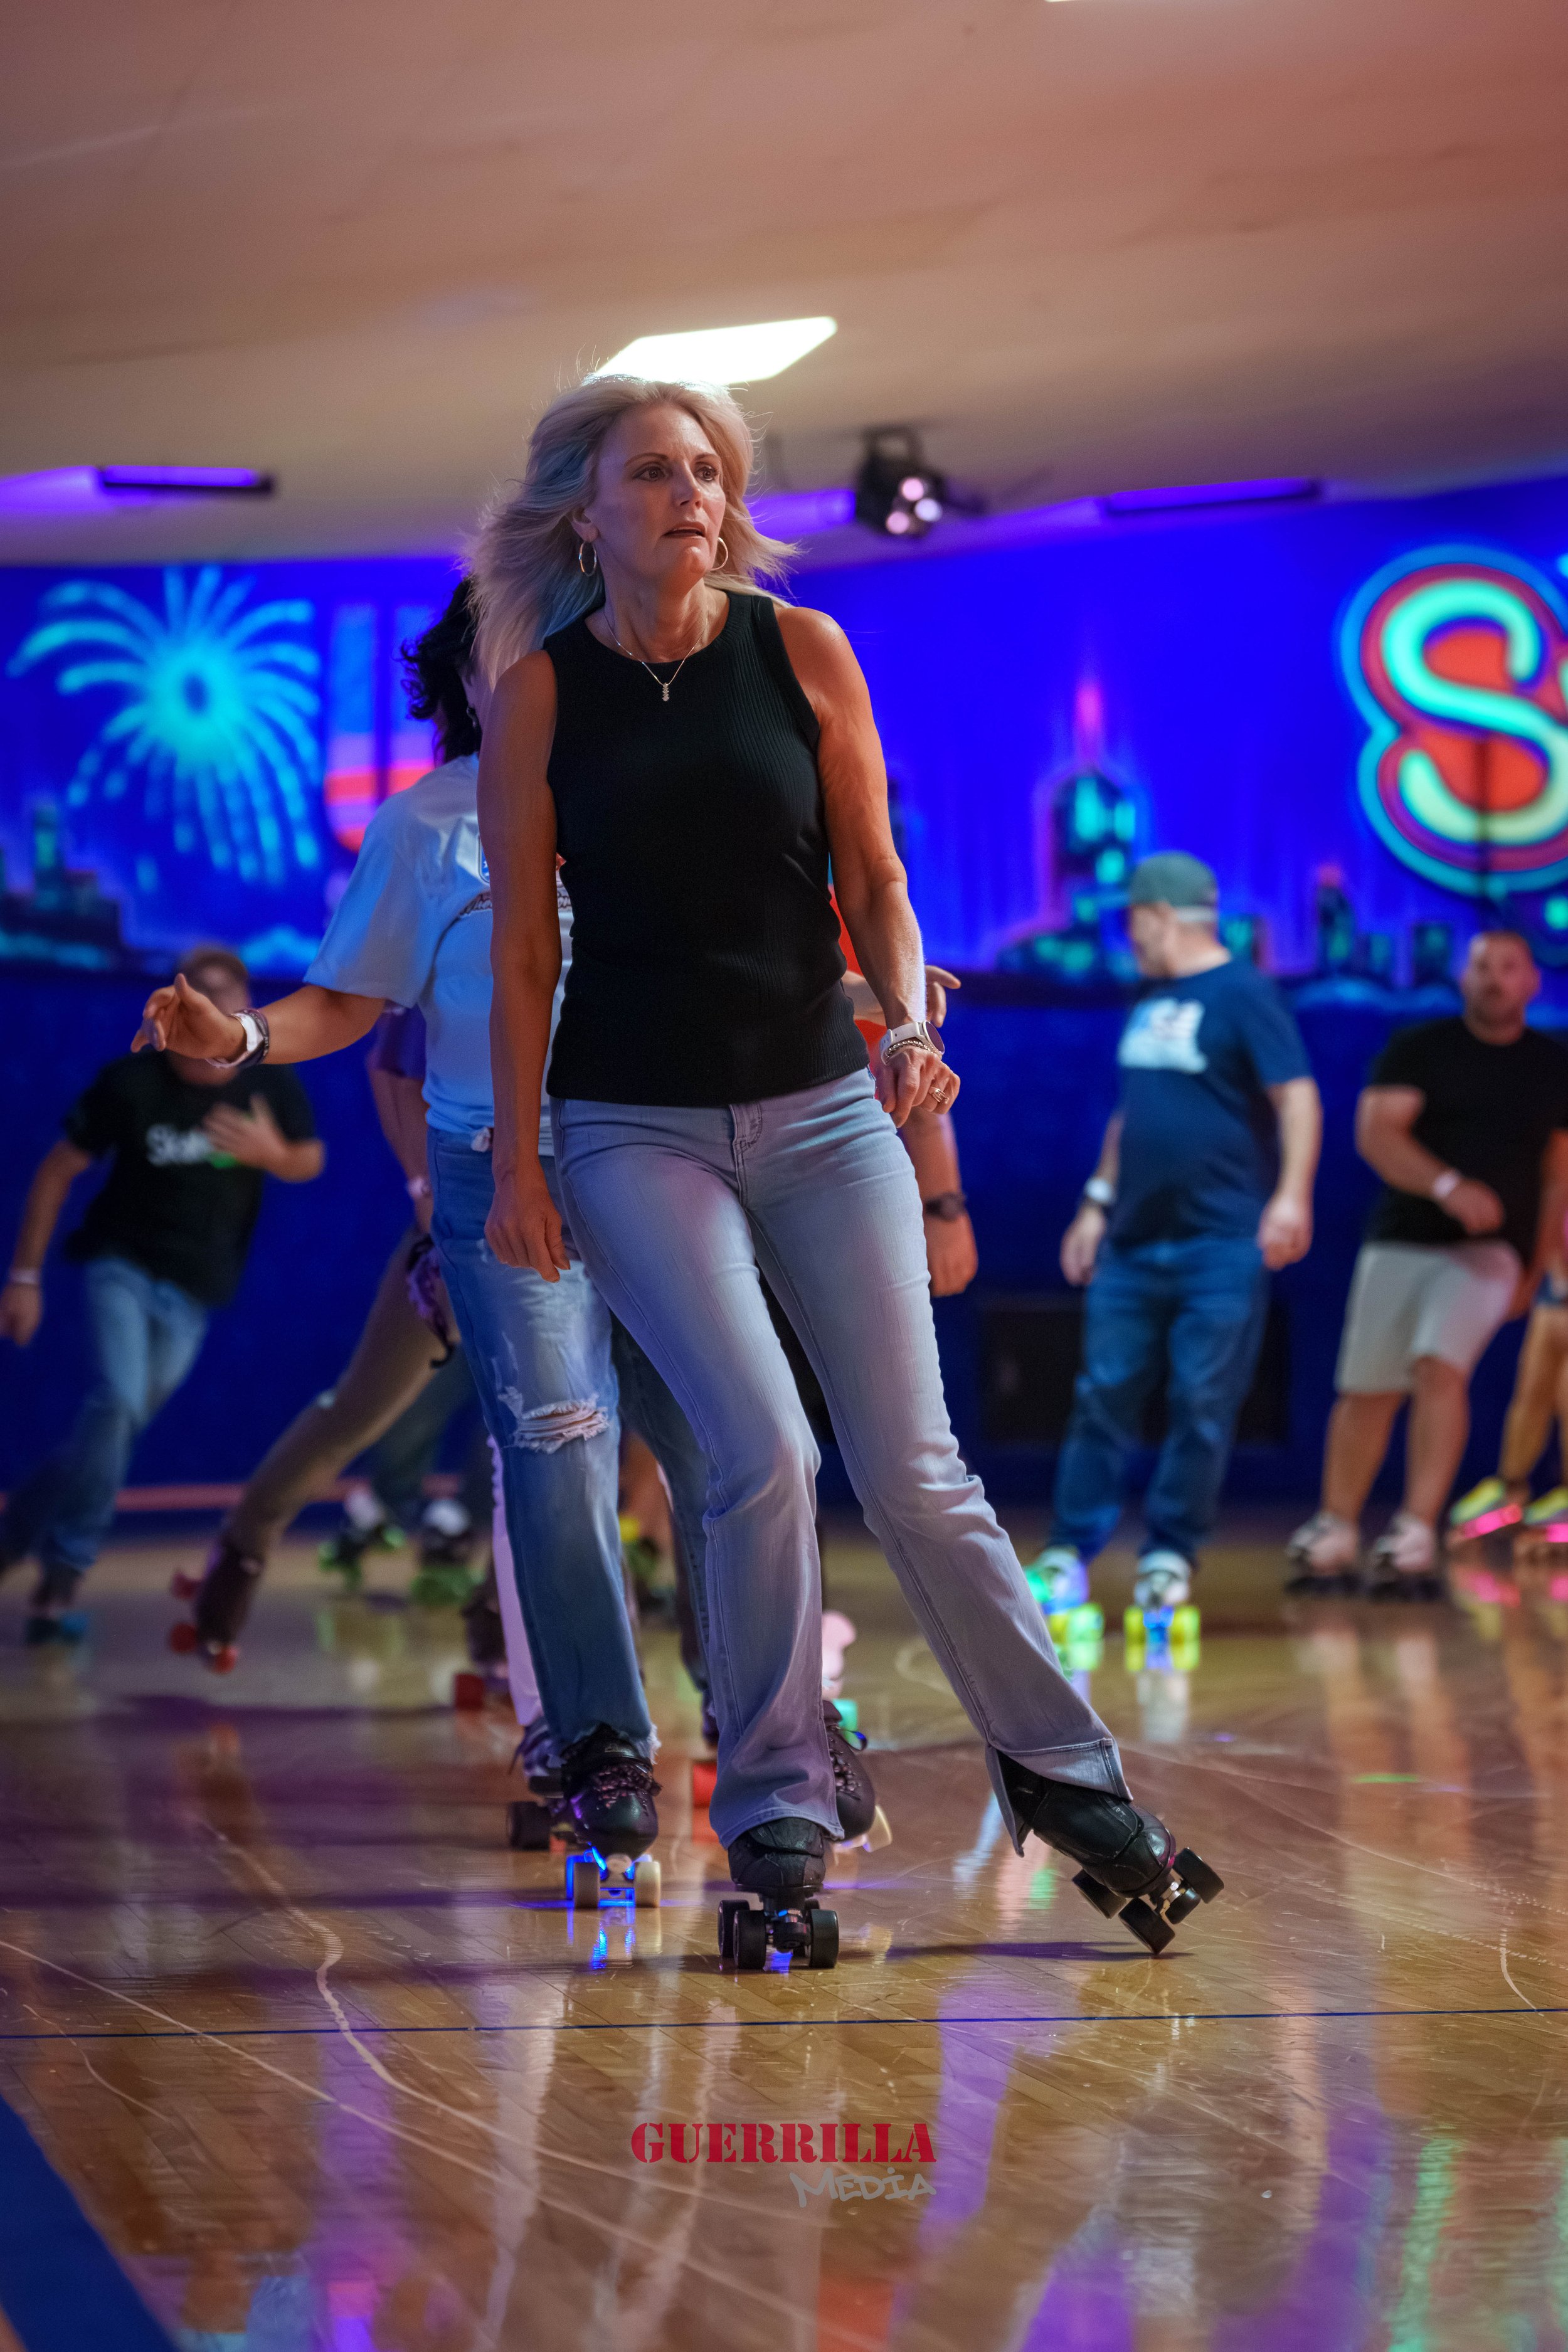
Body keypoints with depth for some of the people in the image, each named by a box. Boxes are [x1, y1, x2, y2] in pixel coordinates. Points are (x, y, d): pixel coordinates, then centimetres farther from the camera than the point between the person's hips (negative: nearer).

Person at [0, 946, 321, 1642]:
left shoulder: (271, 1087, -10)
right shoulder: (131, 1083, -17)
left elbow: (309, 1164, 7)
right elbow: (57, 1171, -7)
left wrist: (272, 1154, -18)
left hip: (192, 1292, 3)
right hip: (122, 1263, -3)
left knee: (119, 1423, 6)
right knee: (118, 1403, -21)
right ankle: (62, 1576, -10)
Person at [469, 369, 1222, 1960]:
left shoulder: (802, 653, 1)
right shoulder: (540, 693, -2)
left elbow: (872, 877, 6)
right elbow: (523, 949, 0)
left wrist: (907, 1020, -12)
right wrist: (515, 1163, -2)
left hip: (821, 1108, 2)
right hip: (634, 1127, -1)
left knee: (913, 1473, -1)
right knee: (764, 1455, -15)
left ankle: (1060, 1769, 15)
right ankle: (776, 1821, -1)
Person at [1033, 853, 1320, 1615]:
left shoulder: (1244, 994, -6)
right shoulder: (1149, 1002, 17)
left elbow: (1296, 1095, -14)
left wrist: (1292, 1193, -25)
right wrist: (1099, 1199, 23)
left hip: (1221, 1244, -7)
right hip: (1133, 1240, 7)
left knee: (1203, 1404, -3)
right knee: (1103, 1395, 3)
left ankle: (1170, 1553, 5)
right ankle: (1069, 1551, 6)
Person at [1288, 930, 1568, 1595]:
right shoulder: (1418, 1049, 2)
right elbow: (1376, 1132, -11)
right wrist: (1449, 1187, -26)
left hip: (1487, 1250, -1)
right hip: (1400, 1241, 1)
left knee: (1441, 1368, -23)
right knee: (1367, 1391, 4)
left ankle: (1414, 1540, -25)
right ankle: (1334, 1535, 20)